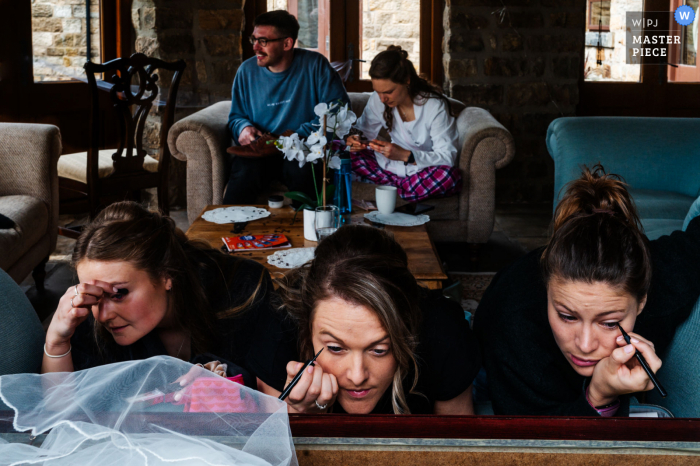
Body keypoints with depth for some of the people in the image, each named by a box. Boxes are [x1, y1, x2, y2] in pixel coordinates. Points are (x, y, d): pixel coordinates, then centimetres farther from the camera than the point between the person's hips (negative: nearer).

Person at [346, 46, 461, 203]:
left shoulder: (435, 106, -20)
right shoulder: (377, 100, -5)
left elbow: (447, 157, -22)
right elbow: (363, 131, 10)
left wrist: (405, 155, -36)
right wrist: (355, 140, -16)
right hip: (392, 166, 5)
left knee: (448, 175, -41)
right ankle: (403, 184, -18)